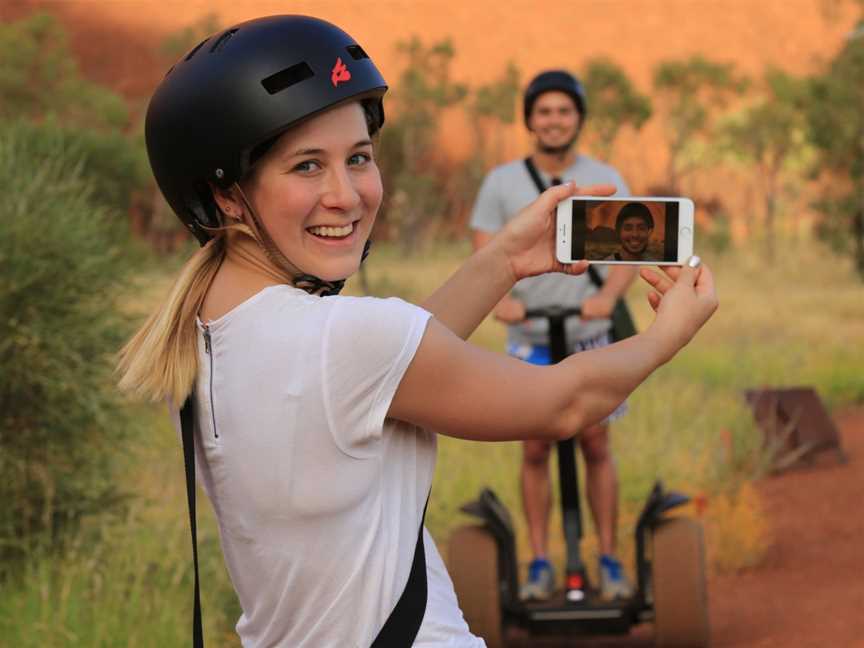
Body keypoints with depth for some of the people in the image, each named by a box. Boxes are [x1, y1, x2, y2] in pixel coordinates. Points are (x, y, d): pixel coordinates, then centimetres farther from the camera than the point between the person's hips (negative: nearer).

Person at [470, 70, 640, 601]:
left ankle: (610, 561, 9)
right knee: (535, 448, 0)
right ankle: (541, 563, 7)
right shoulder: (502, 182, 3)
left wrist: (608, 295, -28)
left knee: (595, 444, 1)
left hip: (591, 335, 0)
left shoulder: (605, 180, 2)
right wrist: (498, 299, -25)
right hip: (530, 336, 0)